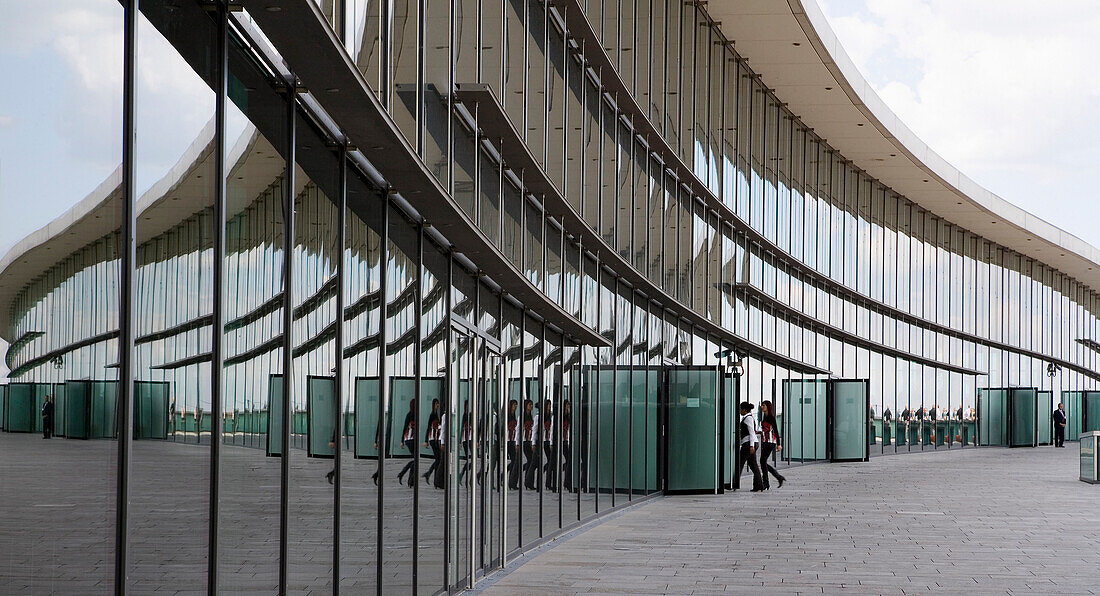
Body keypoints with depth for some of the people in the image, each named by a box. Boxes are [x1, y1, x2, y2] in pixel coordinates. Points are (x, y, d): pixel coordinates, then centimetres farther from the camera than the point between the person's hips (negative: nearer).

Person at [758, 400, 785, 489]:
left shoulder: (771, 417, -8)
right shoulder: (765, 417, 17)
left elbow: (776, 430, -12)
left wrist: (778, 444, -16)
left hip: (770, 441, -9)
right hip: (765, 442, 9)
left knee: (763, 461, -12)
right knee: (764, 462, 6)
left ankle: (766, 484, -10)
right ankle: (780, 478, 15)